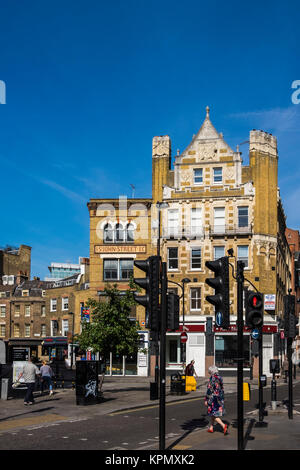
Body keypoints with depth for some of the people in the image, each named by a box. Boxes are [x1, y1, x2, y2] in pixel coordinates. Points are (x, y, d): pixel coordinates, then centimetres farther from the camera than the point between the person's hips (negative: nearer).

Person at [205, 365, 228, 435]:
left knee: (214, 414, -2)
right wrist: (222, 398, 22)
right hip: (220, 398, 8)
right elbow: (222, 389, 13)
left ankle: (223, 425, -17)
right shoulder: (220, 378, 6)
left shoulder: (212, 379, -16)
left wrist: (206, 400, -12)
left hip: (213, 398, -8)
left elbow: (209, 390, -18)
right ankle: (211, 428, 25)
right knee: (212, 414, 19)